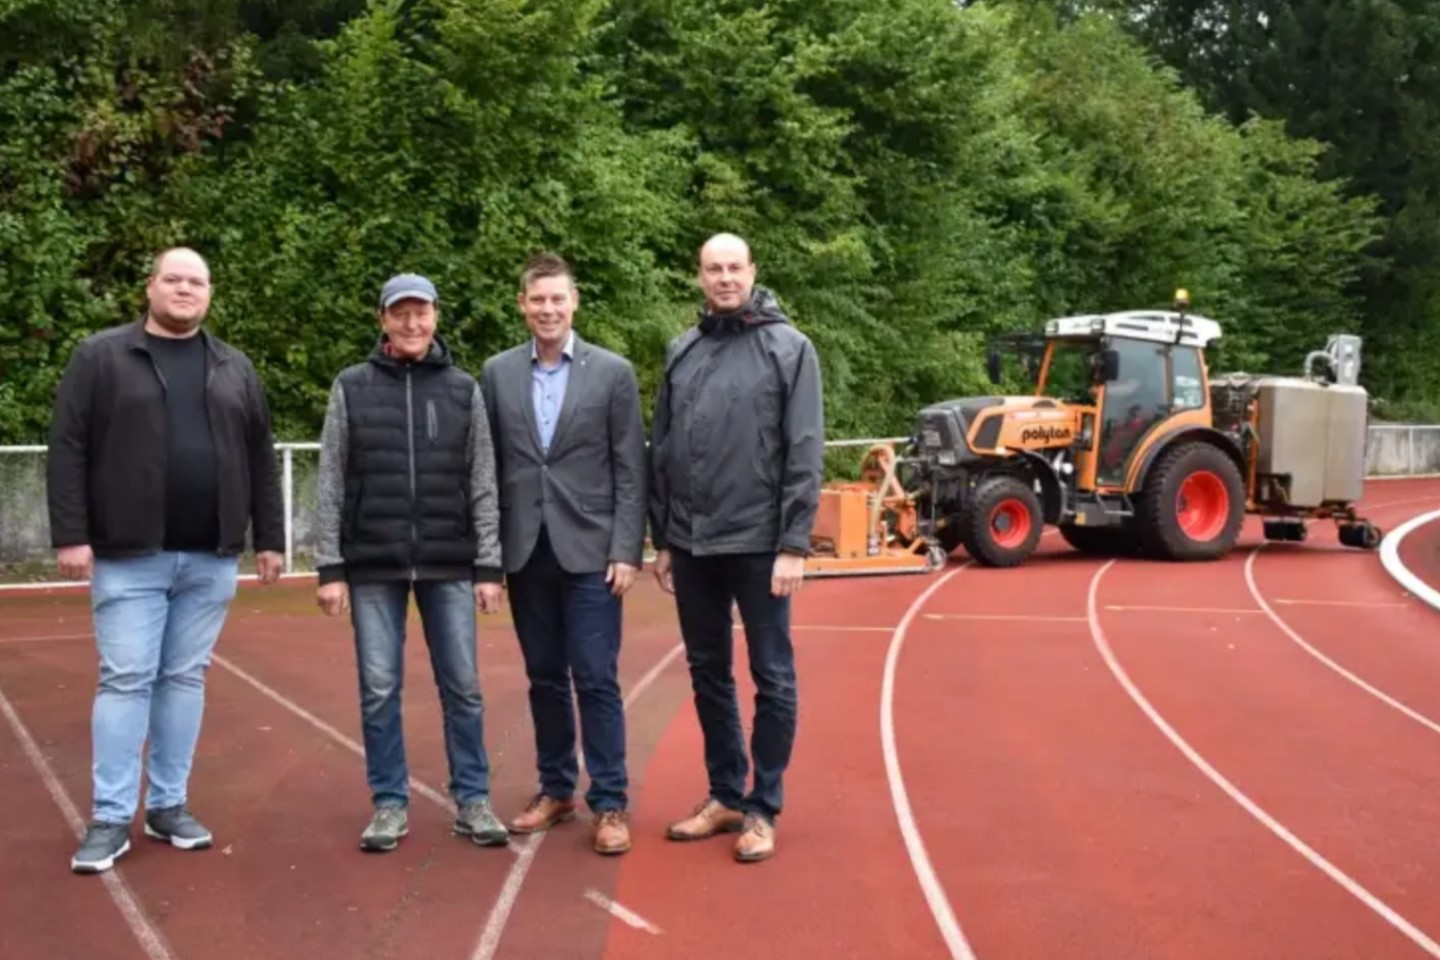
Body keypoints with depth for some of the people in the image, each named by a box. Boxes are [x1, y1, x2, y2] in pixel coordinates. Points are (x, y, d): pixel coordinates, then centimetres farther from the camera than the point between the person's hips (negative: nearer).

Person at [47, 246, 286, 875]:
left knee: (185, 678, 9)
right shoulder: (100, 357, 1)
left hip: (211, 559, 3)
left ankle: (169, 805, 19)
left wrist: (269, 538, 8)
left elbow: (260, 461, 12)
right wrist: (70, 535, -11)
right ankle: (111, 818, 6)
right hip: (129, 556, -3)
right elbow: (68, 451, -3)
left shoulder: (234, 369, 12)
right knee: (125, 679, -2)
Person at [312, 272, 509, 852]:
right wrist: (329, 567, -3)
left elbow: (483, 486, 4)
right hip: (373, 567, 0)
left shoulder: (463, 389, 5)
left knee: (462, 688, 4)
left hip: (449, 566, 0)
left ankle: (472, 801, 16)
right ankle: (390, 804, 17)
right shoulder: (351, 388, 4)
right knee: (379, 691, 4)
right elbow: (331, 486, 2)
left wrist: (489, 566, -1)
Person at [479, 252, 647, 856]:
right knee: (544, 678, 11)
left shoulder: (613, 372, 0)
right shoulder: (497, 374, 6)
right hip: (525, 551, 3)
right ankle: (556, 789, 24)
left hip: (590, 551, -3)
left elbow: (630, 471, -2)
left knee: (596, 679, -2)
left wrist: (627, 551, -8)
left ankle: (609, 804, 6)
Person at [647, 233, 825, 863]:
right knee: (708, 676, 13)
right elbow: (661, 451, 11)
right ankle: (725, 795, 27)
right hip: (691, 546, 5)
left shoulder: (788, 347, -3)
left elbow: (805, 453, -8)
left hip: (758, 543, -4)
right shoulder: (681, 352, 9)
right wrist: (661, 538, 9)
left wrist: (794, 544, -13)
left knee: (772, 679, 4)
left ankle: (763, 809, 16)